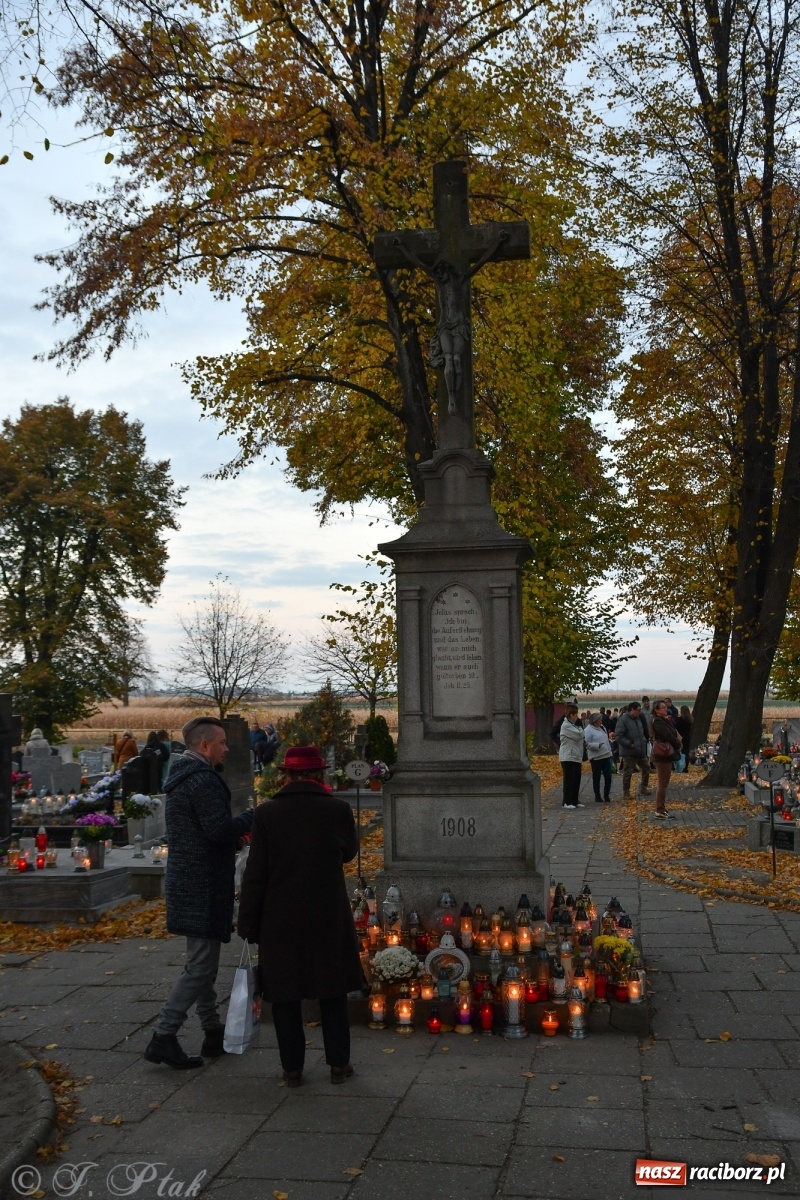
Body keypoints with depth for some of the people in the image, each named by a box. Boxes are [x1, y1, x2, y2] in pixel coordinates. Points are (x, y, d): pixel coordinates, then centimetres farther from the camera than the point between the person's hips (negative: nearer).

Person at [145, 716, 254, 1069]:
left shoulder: (179, 778, 15)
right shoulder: (204, 779, -18)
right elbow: (219, 830, -25)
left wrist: (239, 828, 12)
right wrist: (252, 816, -11)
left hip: (186, 880, 11)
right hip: (202, 885, -11)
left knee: (201, 961, 17)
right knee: (200, 965, -4)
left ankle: (213, 1033, 27)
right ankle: (163, 1037, -1)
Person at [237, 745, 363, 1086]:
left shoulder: (267, 812, -9)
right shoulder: (338, 809, -8)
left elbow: (255, 874, -8)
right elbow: (349, 852, 10)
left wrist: (248, 923, 0)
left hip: (281, 918, -1)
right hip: (329, 917, 1)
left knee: (285, 993, 11)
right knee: (332, 989, 15)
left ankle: (292, 1068, 18)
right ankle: (338, 1064, 21)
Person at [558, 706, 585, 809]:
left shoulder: (573, 725, 19)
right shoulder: (566, 725, -13)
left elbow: (580, 737, 19)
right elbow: (579, 735, -18)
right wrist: (580, 728, 0)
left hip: (576, 756, 9)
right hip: (568, 757, -9)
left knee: (576, 779, 10)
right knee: (569, 779, -7)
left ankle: (574, 801, 16)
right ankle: (567, 802, -3)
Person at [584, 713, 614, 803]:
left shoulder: (602, 727, 14)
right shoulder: (588, 730, -11)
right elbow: (587, 744, -15)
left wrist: (609, 751, 20)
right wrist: (598, 745, -27)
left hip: (606, 756, 7)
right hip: (596, 757, -7)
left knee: (608, 776, 3)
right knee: (596, 778, 4)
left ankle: (606, 795, 16)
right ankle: (597, 796, 13)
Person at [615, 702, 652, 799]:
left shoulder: (638, 719, 11)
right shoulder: (623, 720, -16)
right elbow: (619, 736, -20)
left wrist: (644, 741, 9)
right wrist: (630, 744, -23)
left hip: (641, 751, 8)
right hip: (629, 752, -8)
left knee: (646, 768, 15)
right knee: (627, 773, -1)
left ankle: (643, 788, 31)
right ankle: (626, 793, 9)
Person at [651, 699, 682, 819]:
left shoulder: (664, 720, 16)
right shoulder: (658, 722, -15)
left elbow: (673, 734, 10)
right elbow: (668, 736, -19)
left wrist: (677, 745, -6)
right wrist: (678, 745, -4)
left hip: (667, 754, 10)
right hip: (662, 755, -10)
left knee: (664, 783, 14)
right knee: (663, 784, -7)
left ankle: (661, 809, 20)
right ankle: (659, 811, -5)